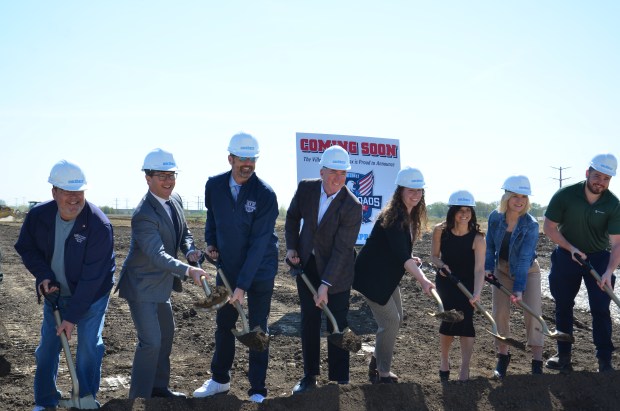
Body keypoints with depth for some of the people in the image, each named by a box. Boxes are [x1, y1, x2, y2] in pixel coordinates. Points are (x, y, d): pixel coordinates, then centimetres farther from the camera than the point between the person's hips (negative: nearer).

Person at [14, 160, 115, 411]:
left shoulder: (99, 225, -29)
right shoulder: (38, 216, -16)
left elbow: (92, 277, -27)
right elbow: (26, 248, 2)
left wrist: (73, 317, -25)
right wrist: (43, 275, -15)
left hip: (92, 294, -4)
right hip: (55, 291, 4)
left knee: (89, 345, -4)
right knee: (47, 345, 6)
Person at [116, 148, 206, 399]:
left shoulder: (175, 200, 0)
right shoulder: (144, 215, -28)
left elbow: (184, 233, 11)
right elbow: (157, 256, -34)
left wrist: (190, 250, -10)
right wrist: (188, 270, -44)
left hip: (161, 284, 10)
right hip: (142, 286, -10)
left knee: (166, 335, 21)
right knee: (150, 341, -12)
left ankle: (159, 387, 37)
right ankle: (139, 397, 1)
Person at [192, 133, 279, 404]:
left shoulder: (265, 195, -20)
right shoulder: (214, 186, -7)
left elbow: (259, 244, -22)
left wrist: (242, 285, -25)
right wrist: (210, 242, -2)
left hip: (259, 271, -4)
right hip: (227, 267, 4)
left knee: (257, 329, 3)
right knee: (224, 325, 15)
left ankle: (257, 389, 14)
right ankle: (220, 380, 31)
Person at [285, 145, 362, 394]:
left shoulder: (352, 206, -23)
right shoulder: (305, 188, -11)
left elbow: (342, 249, -24)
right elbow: (293, 217, 9)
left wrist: (326, 285, -26)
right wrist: (291, 247, -2)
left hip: (337, 271, -3)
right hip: (307, 265, 4)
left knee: (337, 324, 2)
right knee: (309, 322, 8)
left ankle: (339, 380, 12)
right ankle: (309, 376, 19)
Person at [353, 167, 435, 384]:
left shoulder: (409, 216, 4)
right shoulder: (393, 217, -26)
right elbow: (401, 255, -35)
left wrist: (410, 259, 3)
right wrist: (423, 280, -44)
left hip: (388, 275, 10)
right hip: (372, 276, -10)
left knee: (396, 318, 17)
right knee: (390, 321, -7)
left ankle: (377, 362, 33)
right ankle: (383, 372, 7)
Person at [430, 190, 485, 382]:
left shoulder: (477, 238, -22)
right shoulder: (440, 230, -15)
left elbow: (479, 269, -30)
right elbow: (434, 256, 0)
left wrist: (477, 294, -45)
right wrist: (441, 265, -24)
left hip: (467, 283, -1)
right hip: (446, 281, 1)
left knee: (465, 319, -12)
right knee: (451, 316, -14)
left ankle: (465, 370, -6)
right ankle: (444, 359, 12)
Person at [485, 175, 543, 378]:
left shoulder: (531, 224, -26)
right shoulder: (495, 217, -16)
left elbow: (525, 258, -29)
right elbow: (490, 246, -2)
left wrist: (519, 288, -32)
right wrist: (488, 268, -14)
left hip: (528, 270, -3)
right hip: (502, 269, 3)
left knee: (533, 313, -10)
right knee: (500, 313, 0)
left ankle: (537, 361, -3)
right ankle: (503, 356, 17)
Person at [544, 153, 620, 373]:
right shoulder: (565, 195, -19)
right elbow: (548, 227, -9)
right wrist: (571, 248, -18)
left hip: (598, 257, -1)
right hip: (566, 254, 1)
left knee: (601, 309, -5)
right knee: (563, 306, 8)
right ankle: (563, 355, 20)